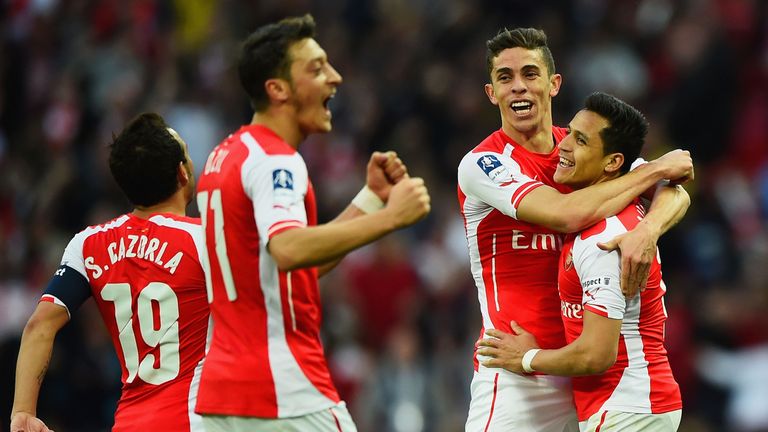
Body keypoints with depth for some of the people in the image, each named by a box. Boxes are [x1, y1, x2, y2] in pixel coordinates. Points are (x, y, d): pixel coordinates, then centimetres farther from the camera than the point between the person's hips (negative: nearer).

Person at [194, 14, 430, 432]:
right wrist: (388, 216, -29)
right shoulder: (275, 161, -12)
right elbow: (288, 250, -32)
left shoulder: (225, 157, 18)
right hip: (286, 394, -9)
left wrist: (370, 196, 18)